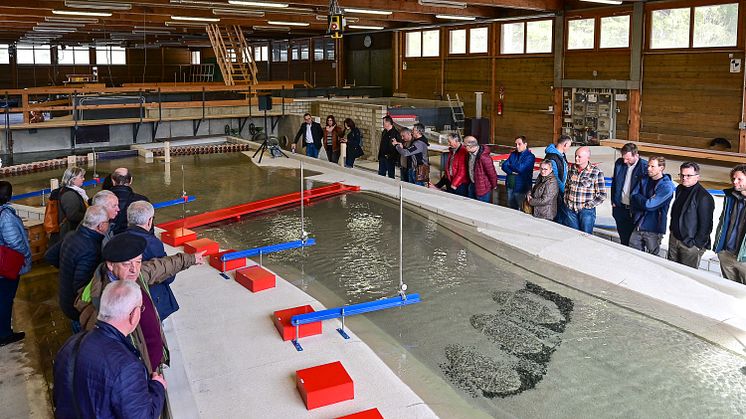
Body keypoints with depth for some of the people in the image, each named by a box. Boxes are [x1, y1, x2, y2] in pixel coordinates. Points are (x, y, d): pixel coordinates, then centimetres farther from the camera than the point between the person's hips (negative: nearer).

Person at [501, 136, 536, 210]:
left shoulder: (530, 156, -9)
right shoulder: (513, 154, 10)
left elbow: (520, 168, -20)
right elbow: (504, 166, 2)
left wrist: (510, 166, -3)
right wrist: (512, 171, -16)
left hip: (521, 188, -6)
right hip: (510, 185, 6)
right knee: (511, 209, 15)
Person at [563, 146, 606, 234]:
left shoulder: (596, 172, -10)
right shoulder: (572, 169, 4)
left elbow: (602, 194, -9)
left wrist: (588, 205, -10)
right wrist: (566, 200, 9)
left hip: (586, 211, -4)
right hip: (570, 209, 4)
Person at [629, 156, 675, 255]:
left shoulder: (667, 186, -14)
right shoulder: (644, 180, 7)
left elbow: (649, 205, -20)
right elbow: (632, 196, 3)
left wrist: (638, 197, -4)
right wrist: (644, 201, -13)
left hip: (653, 229, -6)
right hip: (638, 225, 6)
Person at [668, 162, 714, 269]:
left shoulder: (704, 197, -19)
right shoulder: (679, 189, 6)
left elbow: (705, 225, -16)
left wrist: (697, 244, -14)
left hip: (690, 244, -7)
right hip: (674, 238, 7)